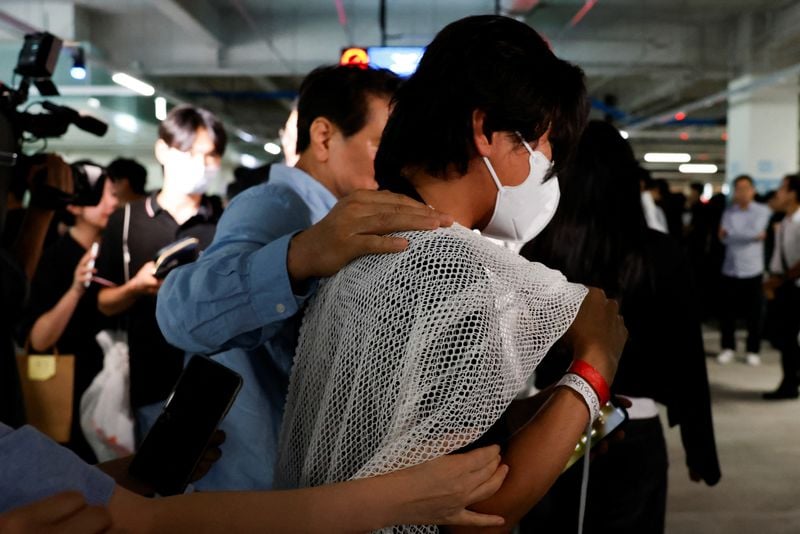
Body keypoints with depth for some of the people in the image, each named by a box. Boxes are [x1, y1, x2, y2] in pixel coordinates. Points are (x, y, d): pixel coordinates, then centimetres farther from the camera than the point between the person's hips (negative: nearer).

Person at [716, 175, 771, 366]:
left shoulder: (762, 210, 0)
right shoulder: (729, 212, 6)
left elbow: (756, 231, -16)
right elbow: (724, 238, -7)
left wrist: (732, 234, -8)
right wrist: (752, 236, -12)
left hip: (752, 270, -2)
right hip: (730, 269, 2)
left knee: (753, 313, 3)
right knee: (727, 312, 5)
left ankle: (753, 350, 15)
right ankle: (728, 348, 19)